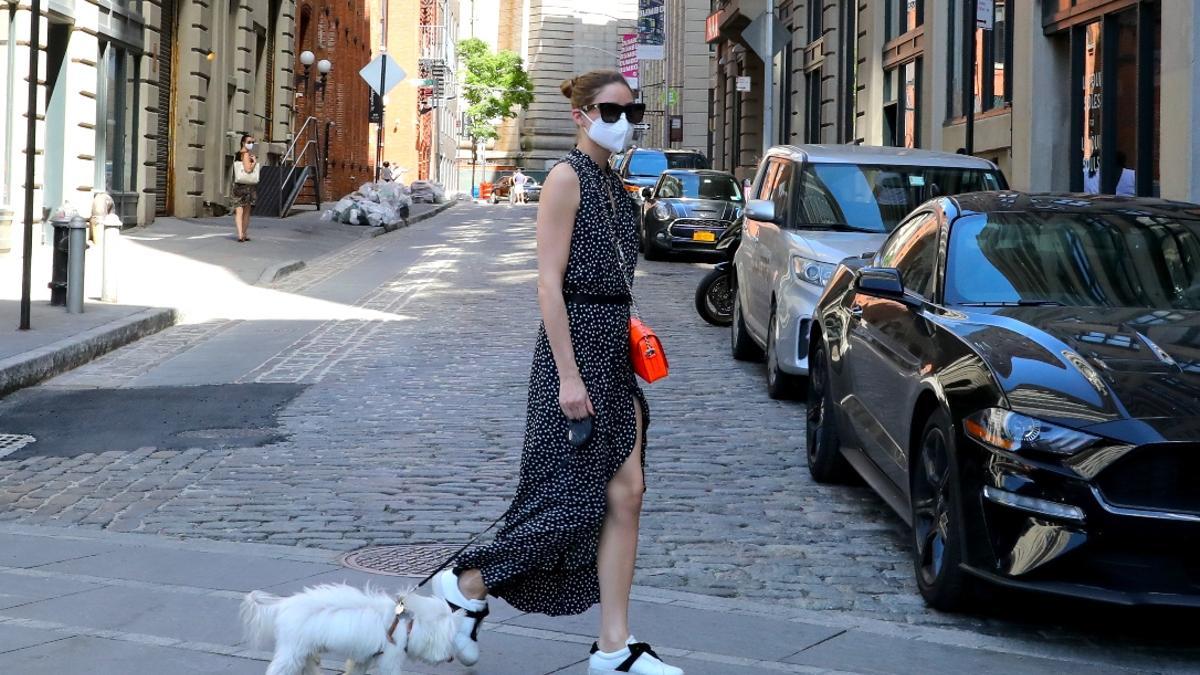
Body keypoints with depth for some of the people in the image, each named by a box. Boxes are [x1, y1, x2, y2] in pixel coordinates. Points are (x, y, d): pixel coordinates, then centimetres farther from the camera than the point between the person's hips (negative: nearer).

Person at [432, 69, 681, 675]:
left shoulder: (613, 182, 15)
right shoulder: (567, 177, -11)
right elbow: (550, 283, -16)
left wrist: (631, 343, 16)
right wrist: (568, 375, -20)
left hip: (615, 351, 8)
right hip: (576, 345, -8)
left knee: (625, 495, 5)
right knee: (571, 494, -4)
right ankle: (465, 586, 14)